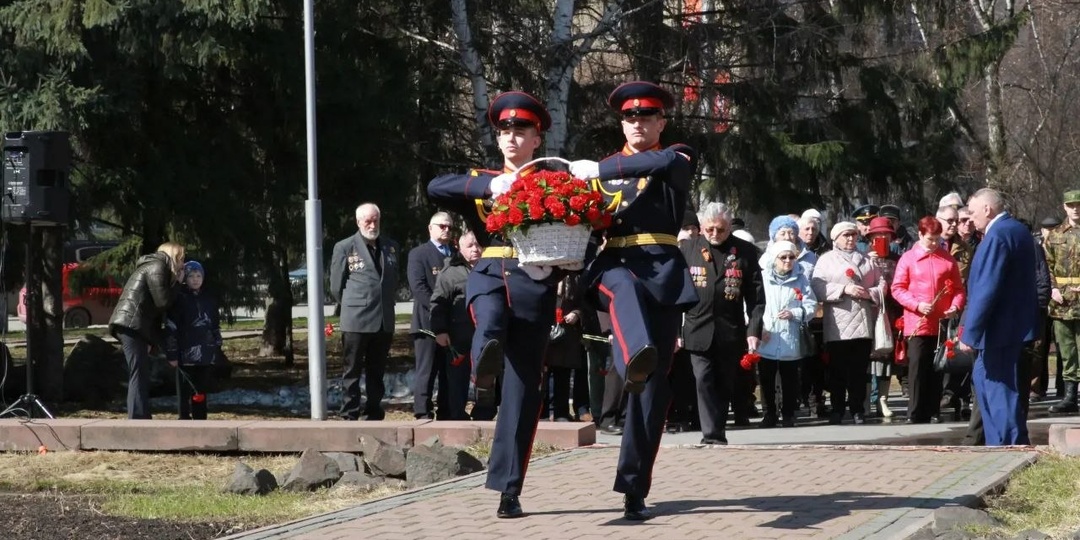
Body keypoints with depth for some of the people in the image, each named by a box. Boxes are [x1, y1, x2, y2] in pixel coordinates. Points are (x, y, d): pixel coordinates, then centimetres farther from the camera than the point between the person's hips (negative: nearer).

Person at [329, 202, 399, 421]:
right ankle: (349, 416, 0)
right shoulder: (344, 248, -1)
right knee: (352, 371, -2)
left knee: (376, 373, 9)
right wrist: (352, 307, 4)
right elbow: (336, 286, 2)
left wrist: (386, 304, 11)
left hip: (384, 321, 4)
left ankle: (373, 415, 13)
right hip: (356, 321, -4)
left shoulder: (390, 247, 13)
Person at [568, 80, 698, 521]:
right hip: (615, 263, 0)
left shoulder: (680, 158, 11)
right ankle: (635, 358, -73)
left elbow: (666, 162, -13)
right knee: (625, 288, -40)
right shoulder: (602, 169, 21)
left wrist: (601, 170, -14)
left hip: (664, 269, 0)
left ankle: (634, 488, -1)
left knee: (656, 383, -5)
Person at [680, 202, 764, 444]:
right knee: (704, 382, -7)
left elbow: (755, 294, 1)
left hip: (731, 332, 0)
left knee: (727, 383, 9)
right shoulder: (688, 250, 4)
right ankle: (712, 434, -8)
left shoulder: (745, 252, 2)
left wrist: (754, 330, -7)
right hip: (698, 331, 0)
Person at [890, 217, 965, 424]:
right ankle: (916, 413, -1)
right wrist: (917, 305, -13)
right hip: (917, 323, -2)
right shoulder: (908, 259, 2)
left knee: (937, 370, 6)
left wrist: (955, 306, -8)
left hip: (941, 324, 2)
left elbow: (958, 288, 11)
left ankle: (934, 412, 12)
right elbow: (897, 288, -1)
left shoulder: (948, 259, 8)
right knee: (918, 368, -5)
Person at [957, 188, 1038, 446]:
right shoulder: (1019, 230, 13)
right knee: (983, 378, 18)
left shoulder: (997, 237, -19)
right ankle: (997, 444, 22)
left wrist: (970, 333, -20)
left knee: (1001, 389, -5)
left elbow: (987, 289, -24)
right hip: (1018, 324, 11)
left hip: (1000, 328, -11)